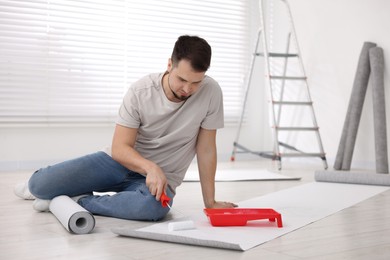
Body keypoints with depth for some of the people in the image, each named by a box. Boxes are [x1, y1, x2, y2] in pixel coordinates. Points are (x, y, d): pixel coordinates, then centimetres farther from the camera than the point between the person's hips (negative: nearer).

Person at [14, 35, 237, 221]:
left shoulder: (211, 92, -15)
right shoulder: (140, 92, -15)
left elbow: (206, 149, -8)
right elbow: (120, 148, -15)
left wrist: (210, 202, -7)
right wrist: (150, 167, -34)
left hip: (161, 177, 0)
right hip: (122, 161, 1)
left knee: (154, 207, -39)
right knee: (40, 185, -13)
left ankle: (79, 200, -15)